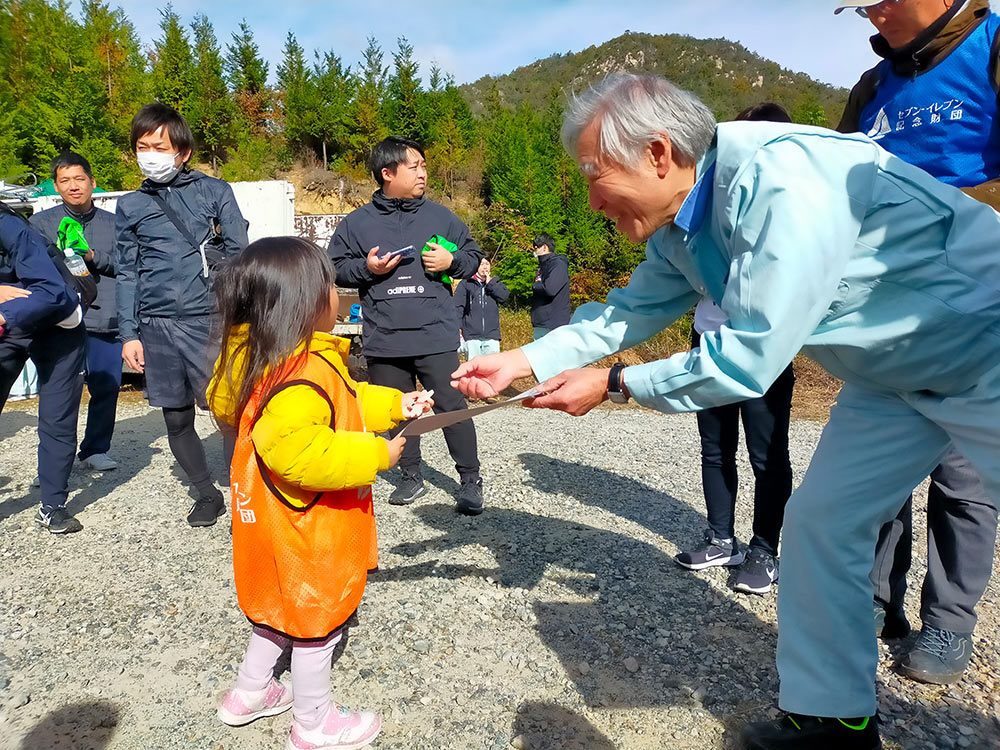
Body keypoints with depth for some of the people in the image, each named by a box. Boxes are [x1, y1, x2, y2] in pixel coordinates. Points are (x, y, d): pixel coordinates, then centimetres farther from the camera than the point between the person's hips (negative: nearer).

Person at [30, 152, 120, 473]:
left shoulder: (112, 222, 15)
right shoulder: (42, 222, 10)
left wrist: (95, 257, -9)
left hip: (108, 321, 2)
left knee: (107, 387, 5)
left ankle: (95, 450, 21)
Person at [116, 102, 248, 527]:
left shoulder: (214, 191, 6)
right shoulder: (130, 207, 14)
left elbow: (238, 251, 2)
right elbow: (127, 274, 13)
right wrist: (129, 334, 8)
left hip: (209, 320, -3)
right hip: (156, 325, 4)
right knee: (176, 419, 9)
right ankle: (206, 494, 27)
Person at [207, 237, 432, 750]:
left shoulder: (271, 360, 4)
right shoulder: (305, 373, -30)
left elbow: (341, 405, 14)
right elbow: (296, 452, -39)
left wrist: (393, 405, 7)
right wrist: (374, 454, -29)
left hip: (277, 519, 10)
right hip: (306, 531, -10)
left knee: (280, 607, 27)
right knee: (317, 620, 10)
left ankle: (249, 692, 46)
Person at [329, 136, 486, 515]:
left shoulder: (440, 216, 8)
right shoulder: (357, 223, 5)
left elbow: (473, 254, 15)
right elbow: (335, 268, 8)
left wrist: (452, 261, -6)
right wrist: (366, 268, -10)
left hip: (435, 337, -1)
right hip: (384, 340, 1)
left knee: (452, 407, -2)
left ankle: (470, 479, 12)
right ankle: (411, 476, 29)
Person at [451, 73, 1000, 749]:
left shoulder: (780, 181, -34)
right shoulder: (680, 224, -5)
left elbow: (748, 359, -31)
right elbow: (628, 311, 6)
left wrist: (612, 384, -20)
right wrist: (520, 362, 0)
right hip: (894, 374, 8)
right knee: (820, 522, 6)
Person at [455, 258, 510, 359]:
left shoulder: (495, 282, 19)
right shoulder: (465, 283, 8)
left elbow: (505, 296, 1)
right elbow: (458, 307, 2)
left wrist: (489, 282, -1)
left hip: (492, 335, 3)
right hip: (471, 335, -2)